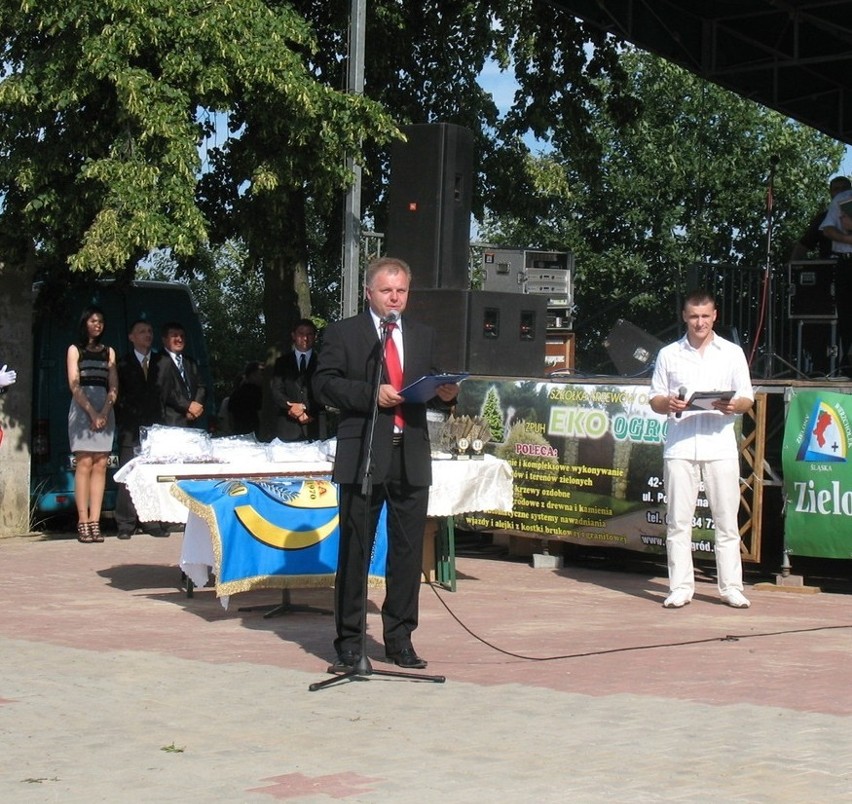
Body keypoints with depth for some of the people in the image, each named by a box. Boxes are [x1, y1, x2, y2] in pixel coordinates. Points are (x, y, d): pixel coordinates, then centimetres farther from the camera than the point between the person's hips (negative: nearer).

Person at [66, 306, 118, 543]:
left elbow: (113, 387, 10)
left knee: (100, 465, -3)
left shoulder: (108, 351, 17)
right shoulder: (75, 350, 8)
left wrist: (104, 413, -7)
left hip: (105, 409, 3)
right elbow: (74, 386, -2)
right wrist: (92, 413, -12)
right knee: (84, 464, -10)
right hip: (82, 408, -3)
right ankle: (83, 523, -12)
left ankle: (95, 522, -5)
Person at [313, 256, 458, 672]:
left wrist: (444, 393, -3)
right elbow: (324, 384, -5)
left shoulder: (423, 336, 17)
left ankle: (400, 639, 16)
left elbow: (431, 385, 20)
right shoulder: (343, 333, 3)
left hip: (411, 457, 4)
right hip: (363, 456, -4)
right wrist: (371, 393, -17)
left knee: (408, 551, 6)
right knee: (354, 551, 1)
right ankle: (349, 642, 8)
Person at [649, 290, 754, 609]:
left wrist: (733, 406, -13)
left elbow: (747, 398, 10)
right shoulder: (668, 354, 12)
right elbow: (655, 399, 12)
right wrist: (668, 404, -11)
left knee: (727, 520, -1)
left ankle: (731, 586, 5)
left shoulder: (732, 353, 11)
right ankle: (681, 587, 4)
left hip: (720, 443, 0)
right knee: (678, 520, -1)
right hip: (680, 445, 0)